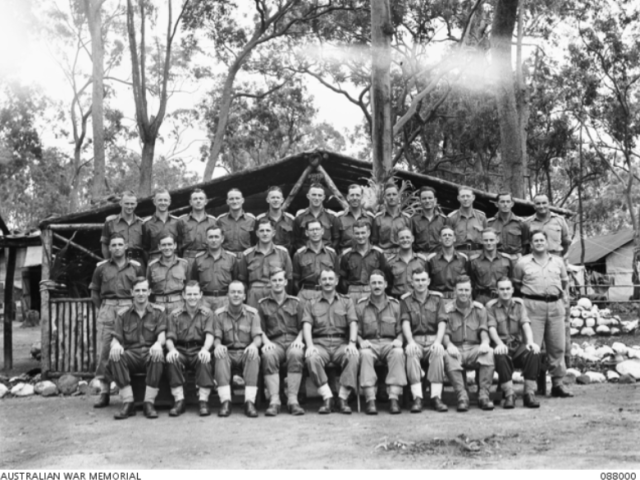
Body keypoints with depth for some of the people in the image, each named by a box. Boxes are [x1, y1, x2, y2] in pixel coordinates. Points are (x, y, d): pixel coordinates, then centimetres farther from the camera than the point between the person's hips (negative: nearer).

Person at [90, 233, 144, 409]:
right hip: (107, 310, 1)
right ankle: (104, 392, 2)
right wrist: (101, 308, 7)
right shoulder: (101, 267, 11)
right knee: (103, 352, -4)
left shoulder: (136, 267, 11)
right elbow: (94, 291, 16)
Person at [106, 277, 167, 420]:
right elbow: (115, 338, 6)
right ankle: (128, 404, -26)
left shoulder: (158, 312, 12)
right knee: (115, 357, -32)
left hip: (150, 354, -1)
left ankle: (149, 403, -27)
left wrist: (158, 344, -27)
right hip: (131, 354, 2)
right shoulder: (123, 315, 16)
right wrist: (116, 345, -20)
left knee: (158, 356, -37)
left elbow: (162, 335, -1)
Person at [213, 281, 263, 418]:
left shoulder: (252, 313, 7)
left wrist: (254, 345, -26)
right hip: (228, 352, 0)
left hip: (246, 352, 0)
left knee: (254, 356, -35)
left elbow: (258, 336, -1)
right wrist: (218, 345, -23)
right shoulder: (219, 314, 8)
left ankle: (250, 402, -38)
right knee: (220, 356, -34)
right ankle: (225, 402, -39)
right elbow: (216, 337, 3)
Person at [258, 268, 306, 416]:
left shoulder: (296, 302, 19)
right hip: (273, 342, 0)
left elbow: (302, 327, 14)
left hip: (292, 341, 0)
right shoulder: (262, 304, 17)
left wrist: (299, 339, -5)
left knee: (296, 354, -37)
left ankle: (293, 400, -35)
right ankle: (274, 401, -37)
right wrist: (266, 341, -8)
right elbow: (260, 329, 11)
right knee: (268, 355, -37)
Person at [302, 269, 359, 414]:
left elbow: (353, 323, 6)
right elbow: (306, 326, 5)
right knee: (311, 358, -35)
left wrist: (352, 343, -14)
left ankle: (343, 398, -28)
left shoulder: (346, 302, 19)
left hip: (341, 343, 0)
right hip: (319, 343, 0)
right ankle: (327, 397, -29)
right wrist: (310, 345, -15)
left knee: (353, 356, -34)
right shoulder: (311, 304, 19)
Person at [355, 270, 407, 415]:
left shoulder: (395, 305, 14)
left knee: (398, 353, -34)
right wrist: (361, 341, -10)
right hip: (369, 344, -1)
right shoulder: (360, 305, 11)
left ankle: (394, 398, -36)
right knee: (365, 354, -36)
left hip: (389, 343, 1)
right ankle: (370, 400, -39)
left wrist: (398, 340, -8)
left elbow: (400, 330, 13)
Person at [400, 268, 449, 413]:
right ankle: (417, 398, -36)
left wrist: (438, 341, -18)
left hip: (433, 338, 0)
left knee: (438, 352, -33)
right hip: (415, 339, 0)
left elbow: (442, 322, -1)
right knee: (411, 353, -34)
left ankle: (436, 397, -32)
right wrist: (410, 342, -22)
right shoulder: (405, 300, 10)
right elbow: (405, 322, -3)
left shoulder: (437, 298, 11)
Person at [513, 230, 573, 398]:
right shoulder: (522, 263, 4)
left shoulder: (558, 261, 13)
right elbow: (516, 283, 14)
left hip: (556, 305, 4)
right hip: (533, 305, -3)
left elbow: (564, 281, 25)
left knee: (557, 346, 5)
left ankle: (558, 383, 13)